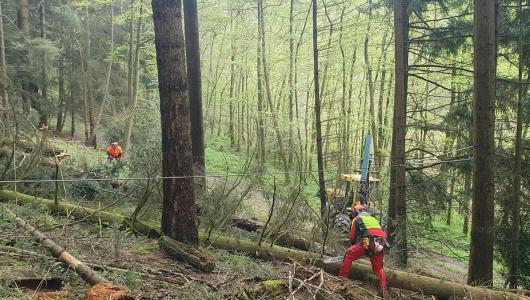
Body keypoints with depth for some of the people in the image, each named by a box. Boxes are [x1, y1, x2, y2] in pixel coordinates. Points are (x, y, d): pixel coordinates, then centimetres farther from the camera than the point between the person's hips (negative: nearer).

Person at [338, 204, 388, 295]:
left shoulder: (357, 219, 19)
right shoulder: (374, 219, 36)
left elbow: (352, 236, 14)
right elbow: (384, 234, 30)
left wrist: (353, 246, 30)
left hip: (368, 242, -5)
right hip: (379, 244, 5)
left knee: (348, 255, 11)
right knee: (378, 268, 19)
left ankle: (342, 277, 5)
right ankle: (384, 290, 5)